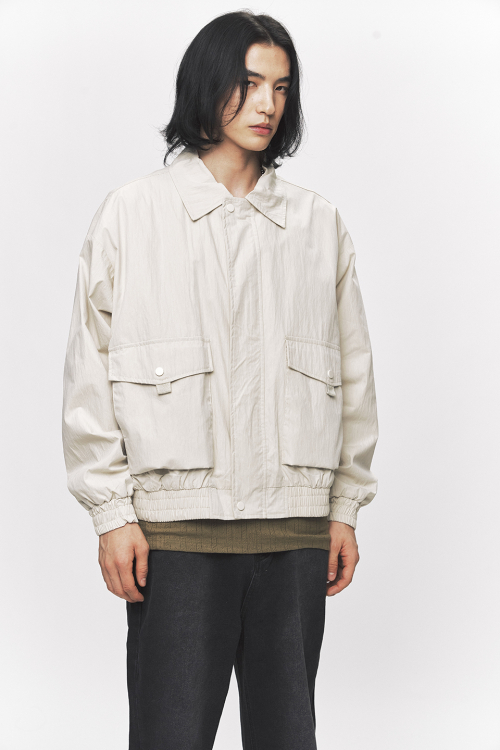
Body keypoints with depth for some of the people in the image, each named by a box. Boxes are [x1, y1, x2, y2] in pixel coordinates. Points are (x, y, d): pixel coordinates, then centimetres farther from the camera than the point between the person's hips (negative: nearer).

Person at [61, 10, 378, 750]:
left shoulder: (320, 223, 10)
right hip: (176, 526, -3)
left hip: (296, 527, 3)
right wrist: (112, 511, -4)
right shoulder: (134, 212, 3)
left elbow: (352, 372, 13)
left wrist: (346, 506, 10)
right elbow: (91, 373, 1)